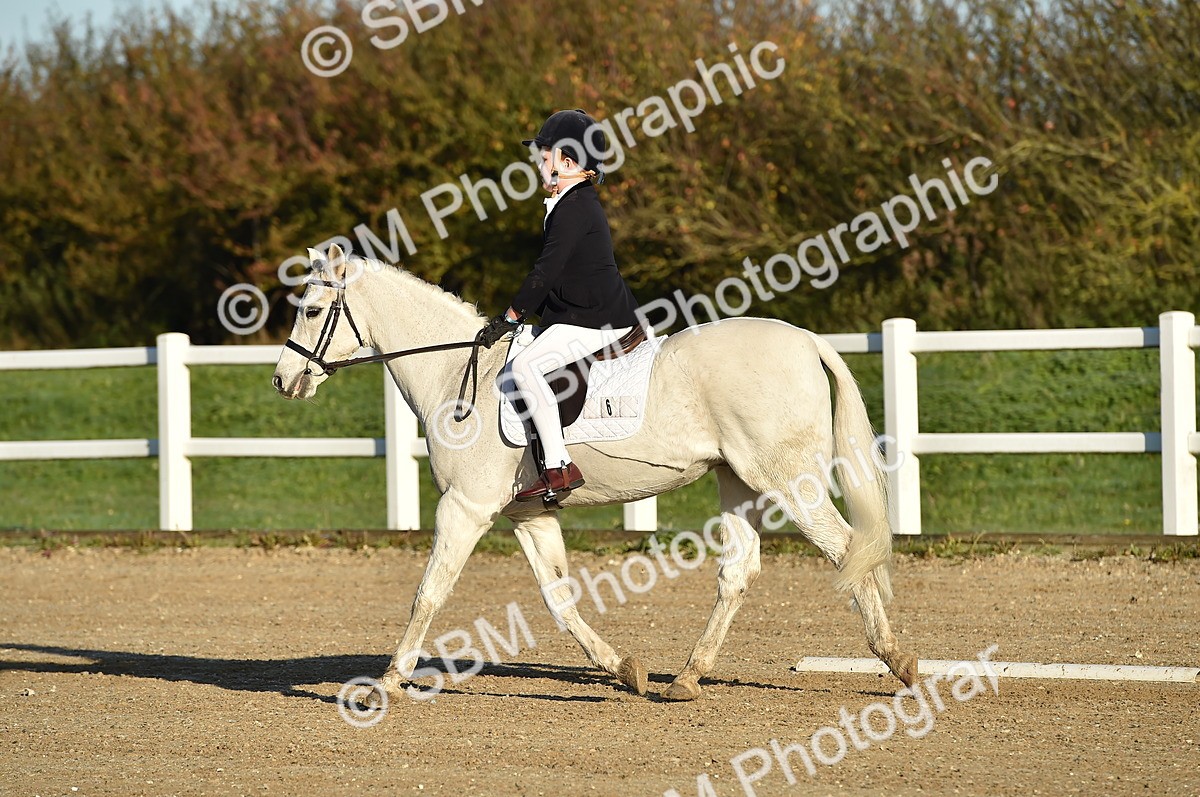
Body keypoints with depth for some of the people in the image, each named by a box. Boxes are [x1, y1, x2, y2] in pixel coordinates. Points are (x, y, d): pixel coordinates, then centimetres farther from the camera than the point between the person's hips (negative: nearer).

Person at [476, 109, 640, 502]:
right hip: (581, 312, 11)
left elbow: (546, 271, -19)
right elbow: (551, 272, 22)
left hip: (597, 320, -11)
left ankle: (559, 467, -27)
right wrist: (523, 313, 17)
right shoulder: (577, 203, 17)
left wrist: (511, 315, -12)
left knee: (524, 366, -23)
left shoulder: (574, 210, -16)